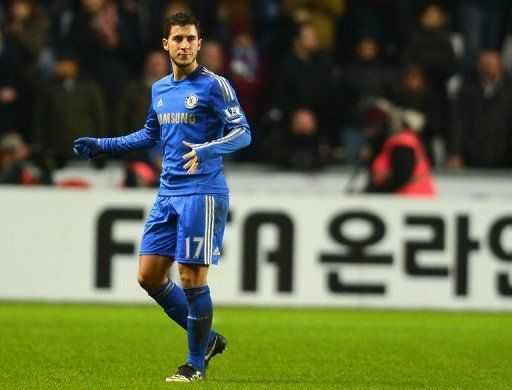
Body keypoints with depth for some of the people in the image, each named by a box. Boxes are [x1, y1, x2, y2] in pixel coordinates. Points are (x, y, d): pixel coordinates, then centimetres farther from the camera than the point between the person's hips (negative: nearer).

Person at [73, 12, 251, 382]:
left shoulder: (214, 85, -7)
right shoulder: (160, 89, 14)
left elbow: (242, 132, -12)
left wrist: (206, 150, -29)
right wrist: (103, 146, 27)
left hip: (202, 193, -7)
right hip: (168, 194, 7)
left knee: (193, 277, -7)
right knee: (149, 275, 4)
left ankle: (197, 363, 6)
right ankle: (207, 339, 18)